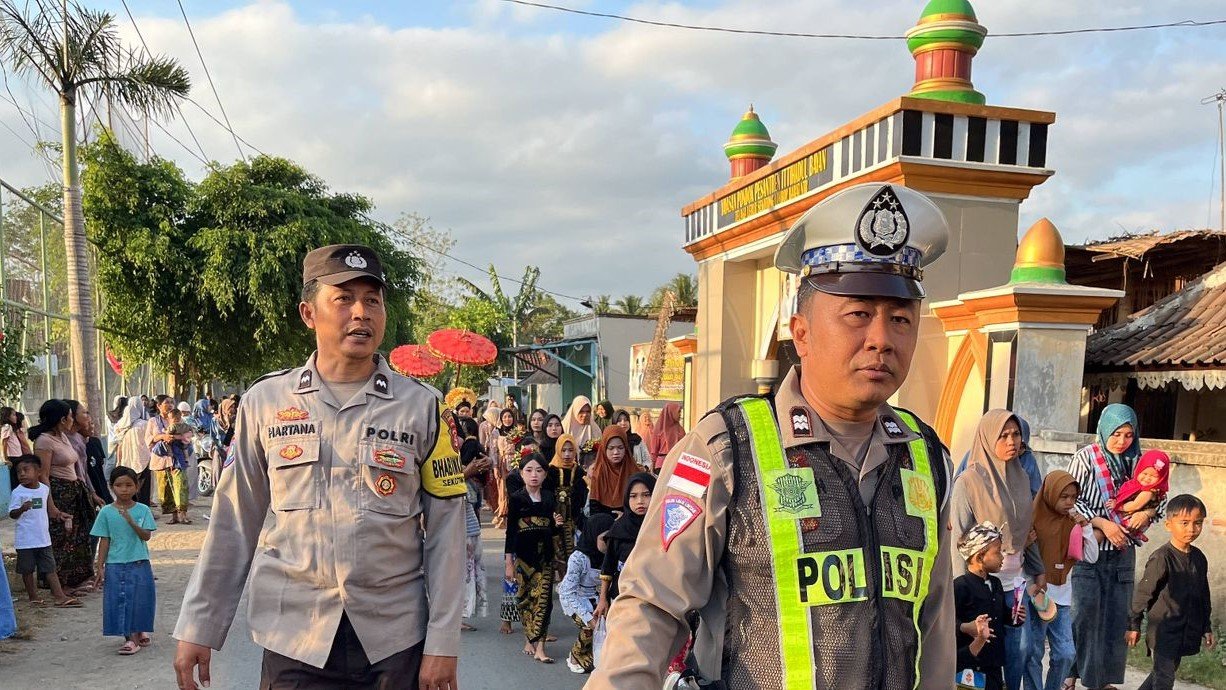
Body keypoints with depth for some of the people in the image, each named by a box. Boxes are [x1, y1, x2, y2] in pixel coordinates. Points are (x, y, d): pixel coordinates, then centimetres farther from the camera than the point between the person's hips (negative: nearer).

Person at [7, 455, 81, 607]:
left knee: (50, 568, 6)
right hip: (25, 540, -4)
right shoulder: (18, 493, -12)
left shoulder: (45, 489, 2)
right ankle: (33, 597, 21)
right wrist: (21, 509, -38)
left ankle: (60, 596, 5)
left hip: (43, 538, 4)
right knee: (27, 570, 8)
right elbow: (12, 514, -20)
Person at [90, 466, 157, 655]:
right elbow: (104, 541, 2)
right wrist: (100, 567, 1)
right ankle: (131, 636, 16)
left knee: (138, 600, 4)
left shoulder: (142, 510, -2)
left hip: (139, 563, -1)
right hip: (115, 564, 1)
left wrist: (131, 521, -24)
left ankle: (137, 635, 20)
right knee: (119, 601, 4)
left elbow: (146, 536, -10)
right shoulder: (106, 512, -1)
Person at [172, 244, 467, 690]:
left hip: (395, 641, 0)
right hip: (292, 640, 1)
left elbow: (444, 531, -3)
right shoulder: (264, 402, 0)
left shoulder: (423, 406, -3)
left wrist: (443, 644, -6)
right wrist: (199, 628, 4)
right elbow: (234, 524, 6)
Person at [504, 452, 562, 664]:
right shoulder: (516, 499, -3)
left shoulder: (549, 498, 7)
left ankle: (539, 646, -7)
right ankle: (530, 639, 22)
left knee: (543, 598, -6)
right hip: (522, 556, -2)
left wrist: (557, 524, -8)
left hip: (544, 555, 2)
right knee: (525, 599, 6)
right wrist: (509, 563, -5)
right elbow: (510, 531, -3)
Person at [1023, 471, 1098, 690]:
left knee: (1066, 654, 4)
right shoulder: (1033, 519, -8)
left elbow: (1091, 557, 5)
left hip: (1061, 596, 4)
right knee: (1033, 654, 1)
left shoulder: (1072, 522, 6)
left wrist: (1086, 527, -5)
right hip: (1036, 595, -4)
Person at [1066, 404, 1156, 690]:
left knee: (1117, 615, 9)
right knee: (1085, 612, -3)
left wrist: (1147, 512, -10)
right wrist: (1103, 523, -18)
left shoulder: (1136, 460, 2)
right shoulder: (1085, 457, -9)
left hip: (1122, 550, 4)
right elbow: (1072, 500, -11)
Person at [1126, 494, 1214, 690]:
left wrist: (1206, 628, 18)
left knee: (1165, 672, 19)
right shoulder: (1162, 558, -18)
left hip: (1187, 633, 7)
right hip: (1163, 632, -7)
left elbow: (1204, 596, 15)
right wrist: (1134, 626, -9)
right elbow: (1143, 592, -13)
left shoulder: (1199, 558, 3)